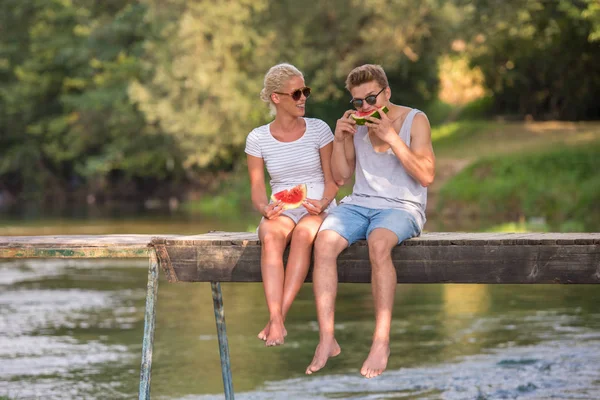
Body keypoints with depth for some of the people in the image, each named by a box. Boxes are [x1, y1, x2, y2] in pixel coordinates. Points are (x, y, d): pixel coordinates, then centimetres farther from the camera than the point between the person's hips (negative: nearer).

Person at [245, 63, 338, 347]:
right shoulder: (258, 139, 5)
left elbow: (332, 180, 3)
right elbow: (257, 191, 4)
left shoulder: (319, 130, 3)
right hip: (281, 212, 1)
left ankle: (279, 317, -40)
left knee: (303, 233, -37)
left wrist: (322, 203, -18)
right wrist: (265, 208, -19)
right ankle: (275, 321, -46)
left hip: (318, 211, -1)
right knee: (270, 236, -35)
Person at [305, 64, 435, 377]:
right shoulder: (355, 123, 12)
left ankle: (381, 340, -35)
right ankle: (326, 339, -29)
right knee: (324, 241, -28)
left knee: (378, 243, -39)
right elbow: (341, 177, 15)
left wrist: (391, 137, -18)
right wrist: (339, 140, -2)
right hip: (358, 204, 4)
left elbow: (426, 175, -11)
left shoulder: (414, 120, -2)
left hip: (401, 207, -4)